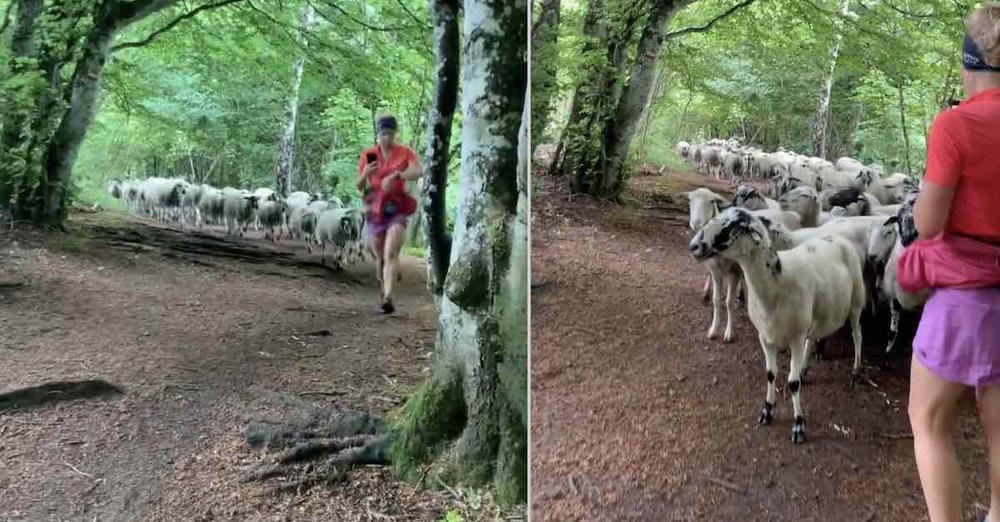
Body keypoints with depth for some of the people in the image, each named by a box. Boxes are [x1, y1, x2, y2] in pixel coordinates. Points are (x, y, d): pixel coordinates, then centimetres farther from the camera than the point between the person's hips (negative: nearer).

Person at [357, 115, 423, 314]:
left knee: (391, 254, -20)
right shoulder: (368, 154, 1)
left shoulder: (405, 152, -5)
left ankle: (388, 299, -26)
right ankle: (383, 289, 39)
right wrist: (365, 174, -16)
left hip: (397, 209, -3)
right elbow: (359, 187, 6)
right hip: (375, 209, 3)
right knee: (380, 257, 14)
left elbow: (419, 171, -25)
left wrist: (395, 176, -39)